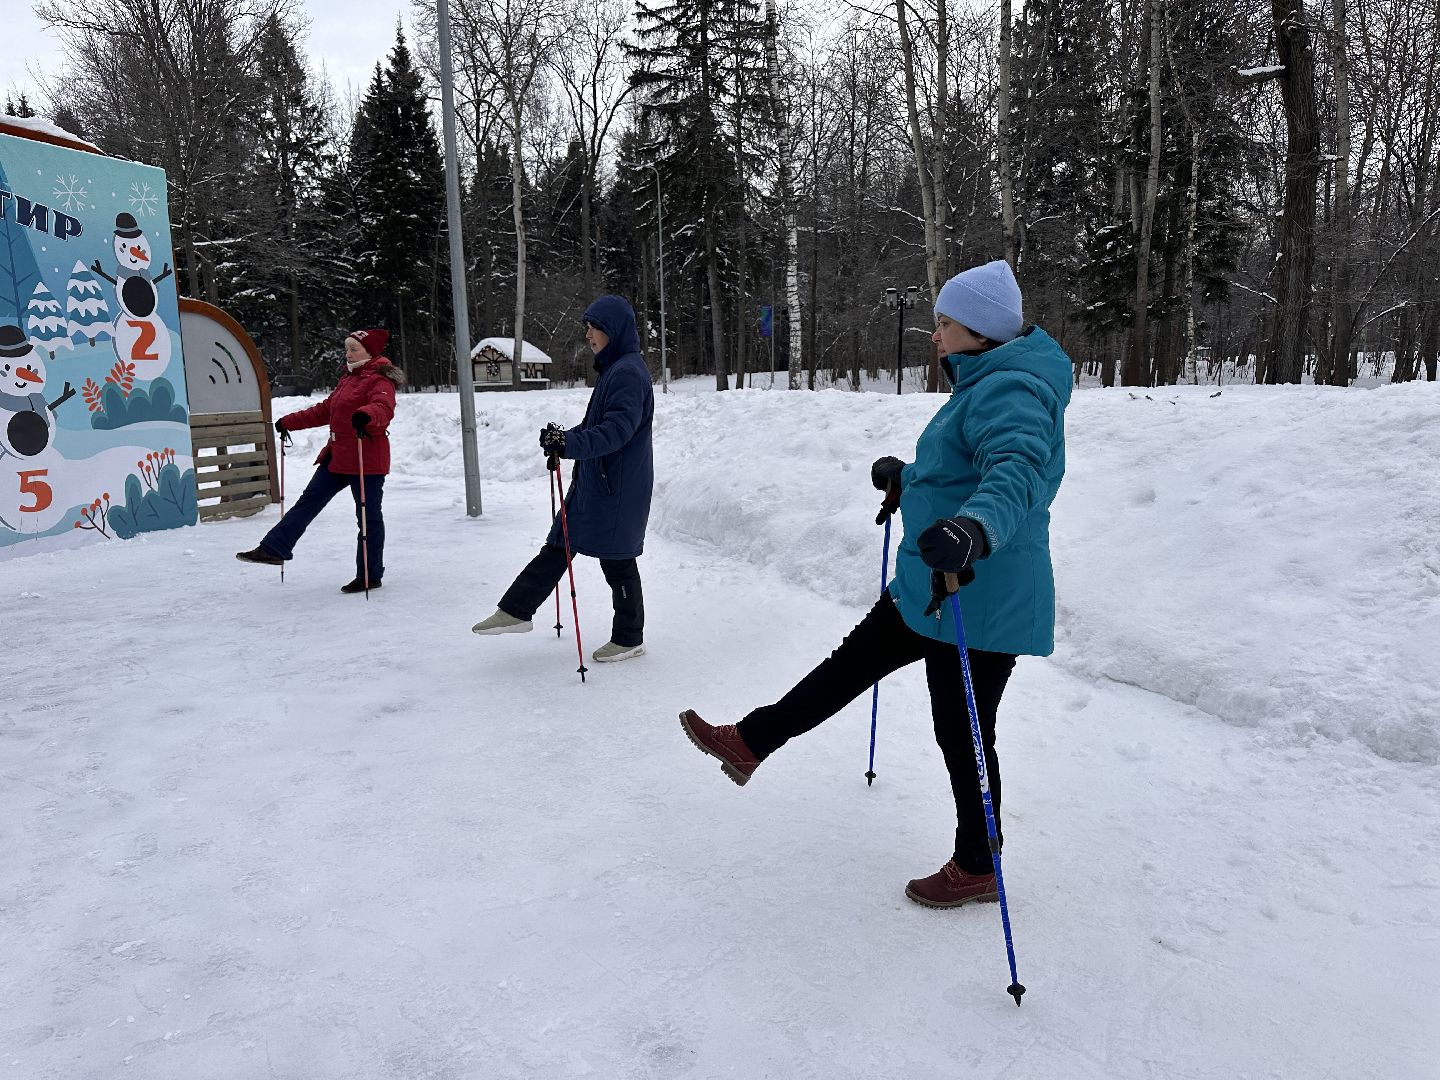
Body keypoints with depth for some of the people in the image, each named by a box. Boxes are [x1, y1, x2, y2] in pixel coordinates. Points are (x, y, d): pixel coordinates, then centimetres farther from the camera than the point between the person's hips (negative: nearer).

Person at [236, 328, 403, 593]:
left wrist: (366, 414, -52)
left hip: (366, 460, -9)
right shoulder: (348, 378, 19)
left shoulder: (379, 380, -9)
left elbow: (384, 408, -30)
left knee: (368, 517, -1)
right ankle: (273, 549, 14)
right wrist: (289, 422, 29)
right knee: (308, 502, 9)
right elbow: (324, 410, 27)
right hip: (337, 456, 9)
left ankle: (370, 576, 9)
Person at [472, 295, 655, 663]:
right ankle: (516, 611, 20)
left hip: (618, 487, -10)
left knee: (616, 559, 2)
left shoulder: (628, 372, -18)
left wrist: (569, 443, -38)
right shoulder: (612, 369, 14)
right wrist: (565, 439, 11)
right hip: (596, 480, 10)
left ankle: (629, 638, 17)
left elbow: (617, 430, -29)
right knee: (559, 545, 12)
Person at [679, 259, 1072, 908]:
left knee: (963, 736, 4)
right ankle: (748, 744, 30)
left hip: (977, 604, -11)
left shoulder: (1009, 390, -19)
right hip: (935, 590, 11)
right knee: (851, 662, 17)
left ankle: (976, 869, 24)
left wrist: (976, 529, -56)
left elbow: (1019, 471, -39)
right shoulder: (984, 385, 15)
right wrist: (905, 479, 38)